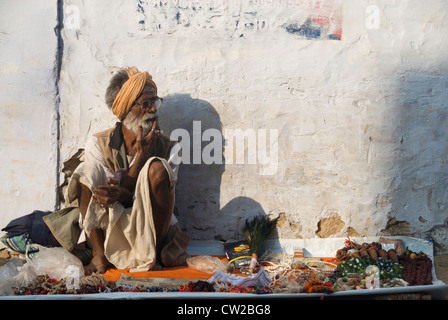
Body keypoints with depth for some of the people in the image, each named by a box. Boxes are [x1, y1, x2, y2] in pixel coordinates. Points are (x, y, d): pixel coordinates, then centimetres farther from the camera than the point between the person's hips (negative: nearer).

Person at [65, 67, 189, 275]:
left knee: (157, 166, -24)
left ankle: (152, 253, -15)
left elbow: (153, 199, -8)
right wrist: (141, 155, -21)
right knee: (88, 169, -20)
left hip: (150, 230, 0)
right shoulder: (98, 144, -4)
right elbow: (110, 194, -12)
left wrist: (123, 194, -30)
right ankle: (99, 254, -13)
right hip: (111, 235, 0)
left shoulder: (166, 146, -3)